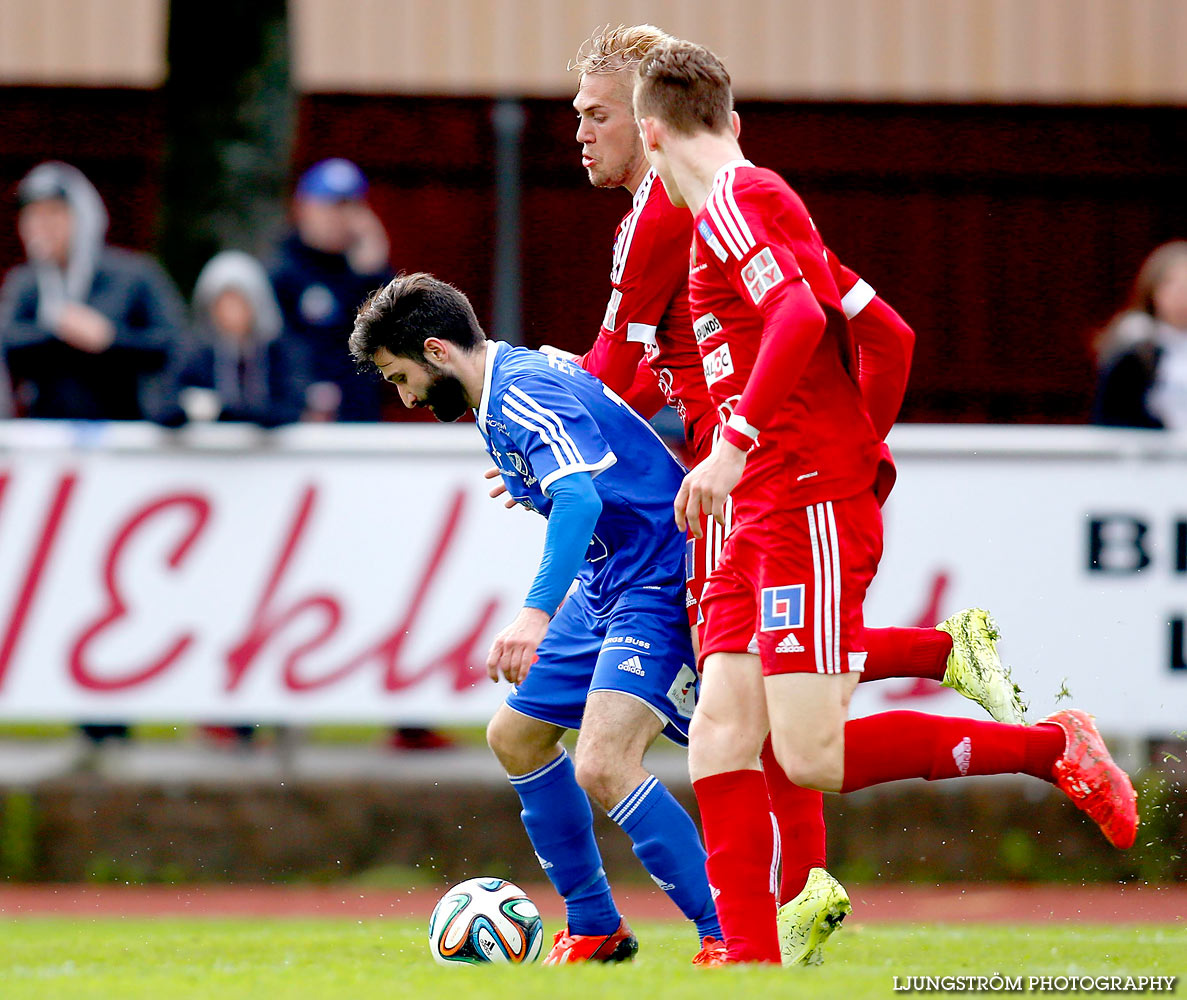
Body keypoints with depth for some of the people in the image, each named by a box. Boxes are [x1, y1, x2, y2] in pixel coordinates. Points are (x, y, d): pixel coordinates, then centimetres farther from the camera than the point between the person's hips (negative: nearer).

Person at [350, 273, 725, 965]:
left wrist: (537, 614, -44)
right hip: (603, 586, 11)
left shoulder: (524, 390, -20)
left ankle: (729, 934, -19)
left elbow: (582, 497, -36)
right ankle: (595, 928, 25)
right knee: (516, 738, 16)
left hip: (659, 583, -11)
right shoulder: (498, 398, 12)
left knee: (604, 766, -25)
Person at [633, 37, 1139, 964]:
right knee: (719, 741, -1)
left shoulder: (734, 201, -9)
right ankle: (751, 957, -5)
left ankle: (1054, 748, -2)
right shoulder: (753, 201, 21)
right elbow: (873, 329, 28)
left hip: (812, 507, -10)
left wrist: (736, 445, -27)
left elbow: (799, 316, -25)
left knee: (812, 757, -14)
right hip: (765, 518, 10)